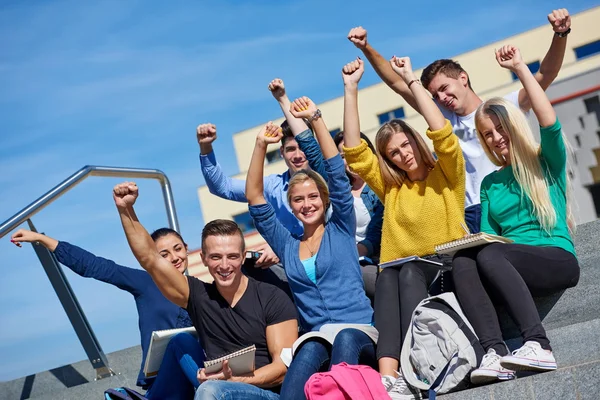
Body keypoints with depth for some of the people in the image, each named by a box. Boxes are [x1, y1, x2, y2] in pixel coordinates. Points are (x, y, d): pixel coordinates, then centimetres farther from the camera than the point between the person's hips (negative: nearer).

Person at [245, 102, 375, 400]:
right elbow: (255, 201, 13)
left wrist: (315, 118, 3)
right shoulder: (287, 246, 19)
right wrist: (260, 146, 7)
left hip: (358, 333, -1)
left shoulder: (342, 230, 14)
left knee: (345, 339, -39)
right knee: (310, 352, -37)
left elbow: (337, 173, 6)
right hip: (314, 338, 1)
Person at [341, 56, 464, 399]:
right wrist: (351, 89, 7)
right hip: (401, 275, 2)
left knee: (409, 272, -35)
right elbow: (354, 150, 11)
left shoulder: (447, 175, 12)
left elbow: (442, 133, -6)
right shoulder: (390, 187, 20)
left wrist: (411, 80, -3)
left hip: (447, 270, -2)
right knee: (388, 276, -33)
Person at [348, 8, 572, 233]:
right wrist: (366, 48, 7)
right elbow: (396, 83, 15)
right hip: (472, 215, 3)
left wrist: (560, 35, -20)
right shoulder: (444, 118, 17)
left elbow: (545, 75, -3)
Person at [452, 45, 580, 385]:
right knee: (462, 261, -29)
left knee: (489, 256, -34)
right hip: (511, 268, 4)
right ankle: (495, 353, -42)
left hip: (558, 259, -4)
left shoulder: (548, 163, 9)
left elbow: (550, 123, -11)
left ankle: (539, 346, -42)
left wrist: (520, 68, -9)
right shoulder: (490, 183, 22)